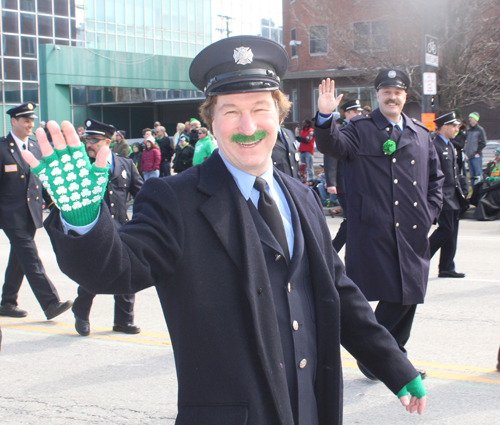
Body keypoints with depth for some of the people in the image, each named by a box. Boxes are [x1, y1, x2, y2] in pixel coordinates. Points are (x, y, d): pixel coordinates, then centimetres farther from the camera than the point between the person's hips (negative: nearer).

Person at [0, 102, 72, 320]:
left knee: (18, 260, 14)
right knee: (31, 261, -9)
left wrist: (42, 204, 12)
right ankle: (51, 304, -12)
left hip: (31, 214, 6)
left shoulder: (35, 147, 12)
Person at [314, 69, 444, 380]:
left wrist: (431, 212, 9)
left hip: (414, 232, 5)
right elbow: (332, 145, -17)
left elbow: (436, 177, 22)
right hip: (376, 232, -5)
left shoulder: (421, 134, 16)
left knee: (409, 296, 10)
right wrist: (325, 117, -36)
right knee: (395, 296, -5)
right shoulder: (361, 129, 1)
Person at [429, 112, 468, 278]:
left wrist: (459, 191, 19)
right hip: (443, 197, -9)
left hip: (453, 197, 9)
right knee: (446, 229, -11)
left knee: (451, 233, 9)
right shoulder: (434, 146, -14)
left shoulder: (450, 146, 16)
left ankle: (447, 268, 15)